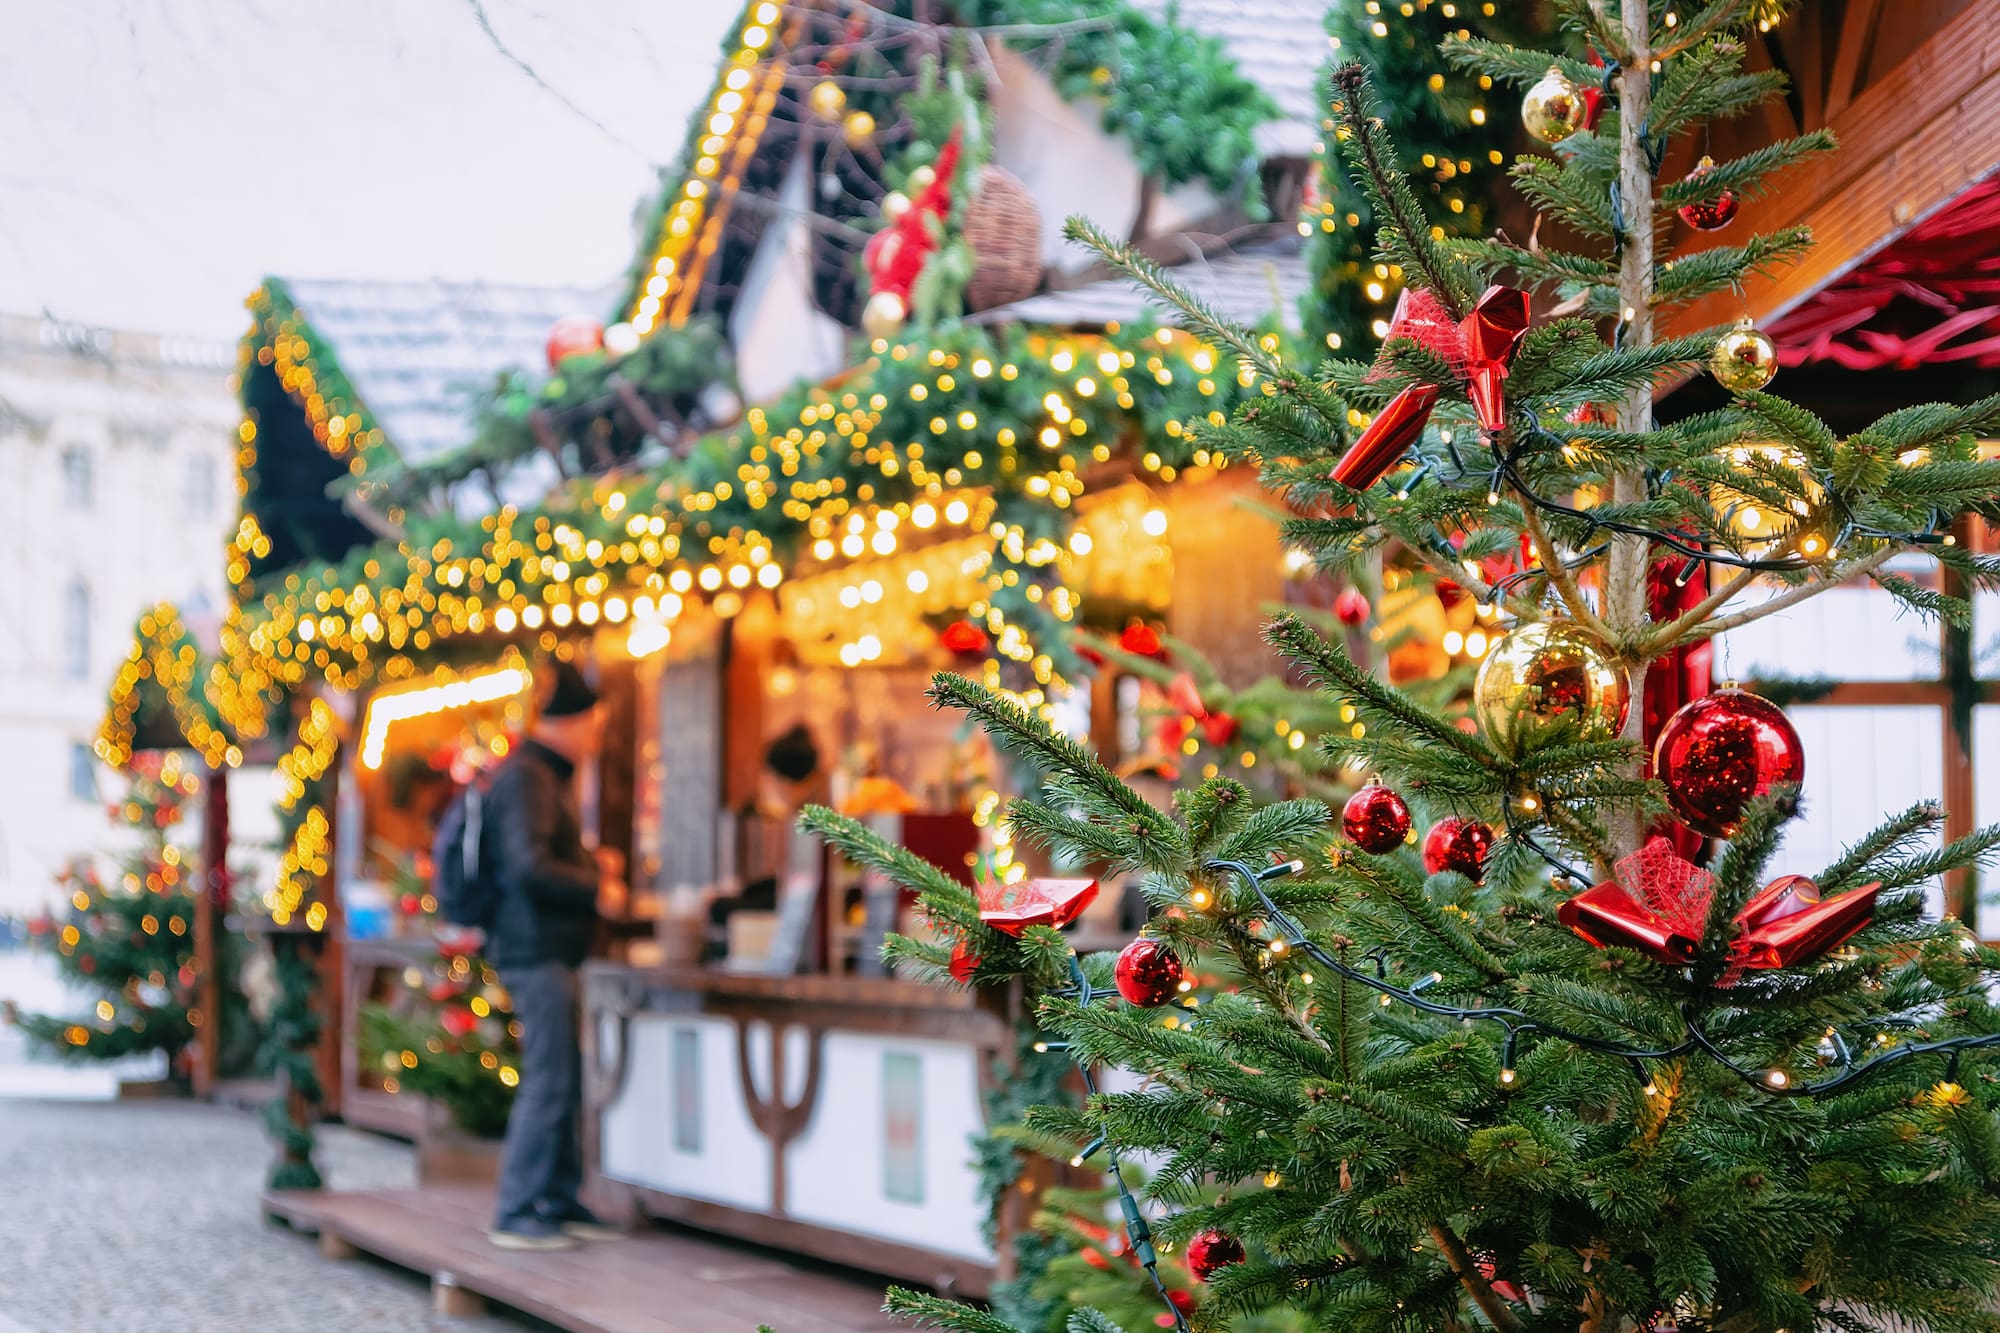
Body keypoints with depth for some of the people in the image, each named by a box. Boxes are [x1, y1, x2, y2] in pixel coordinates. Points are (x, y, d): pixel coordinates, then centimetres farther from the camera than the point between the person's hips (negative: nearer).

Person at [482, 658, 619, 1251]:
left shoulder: (546, 776, 18)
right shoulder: (527, 778, -14)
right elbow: (529, 867, -24)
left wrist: (590, 864, 13)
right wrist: (596, 888, -15)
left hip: (552, 949, 10)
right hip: (537, 949, -10)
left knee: (568, 1080, 12)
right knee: (548, 1082, -8)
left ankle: (559, 1202, 18)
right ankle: (516, 1214, -4)